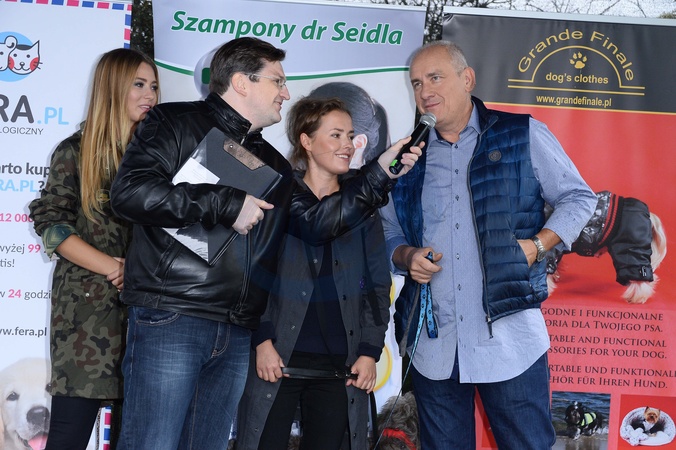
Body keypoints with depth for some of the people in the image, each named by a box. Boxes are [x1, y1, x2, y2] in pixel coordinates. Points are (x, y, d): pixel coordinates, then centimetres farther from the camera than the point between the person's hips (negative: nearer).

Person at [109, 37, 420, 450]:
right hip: (170, 322, -7)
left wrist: (380, 174, 13)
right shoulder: (176, 124, 0)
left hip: (236, 337, 7)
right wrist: (227, 204, -15)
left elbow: (318, 222, 21)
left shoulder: (272, 163, 23)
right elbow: (129, 191, -15)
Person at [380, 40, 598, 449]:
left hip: (509, 338, -3)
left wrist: (538, 244, -8)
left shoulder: (523, 136, 2)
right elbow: (389, 232, 19)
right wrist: (406, 256, -3)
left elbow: (579, 198, 7)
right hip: (433, 346, 3)